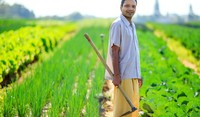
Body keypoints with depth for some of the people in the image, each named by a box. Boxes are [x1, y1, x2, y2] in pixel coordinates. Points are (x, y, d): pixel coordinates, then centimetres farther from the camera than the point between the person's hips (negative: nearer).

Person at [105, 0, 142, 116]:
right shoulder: (117, 24, -10)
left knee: (133, 107, 11)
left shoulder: (132, 25, 16)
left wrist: (138, 74, 18)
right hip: (123, 74, -9)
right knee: (123, 108, -7)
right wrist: (116, 75, -20)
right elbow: (114, 51, -15)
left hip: (132, 74, 9)